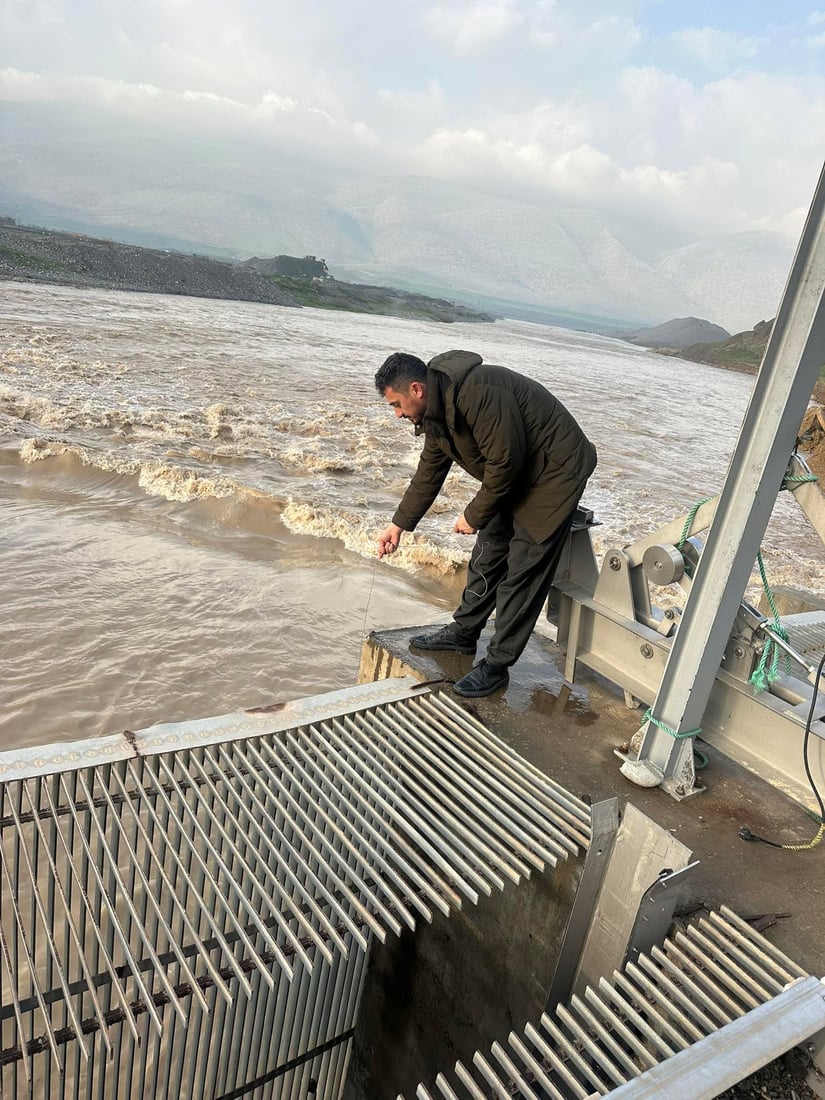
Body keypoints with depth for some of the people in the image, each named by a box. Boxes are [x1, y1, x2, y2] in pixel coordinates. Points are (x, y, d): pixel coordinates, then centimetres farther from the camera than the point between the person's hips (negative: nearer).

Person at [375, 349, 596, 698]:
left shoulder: (478, 393, -30)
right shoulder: (436, 409, 2)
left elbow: (504, 462, -27)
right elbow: (429, 473, 12)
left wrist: (474, 515, -14)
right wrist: (399, 525, 14)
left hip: (554, 474, -9)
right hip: (515, 475, 10)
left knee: (522, 573, -6)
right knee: (487, 555, 15)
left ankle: (497, 665, 4)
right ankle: (463, 633, 30)